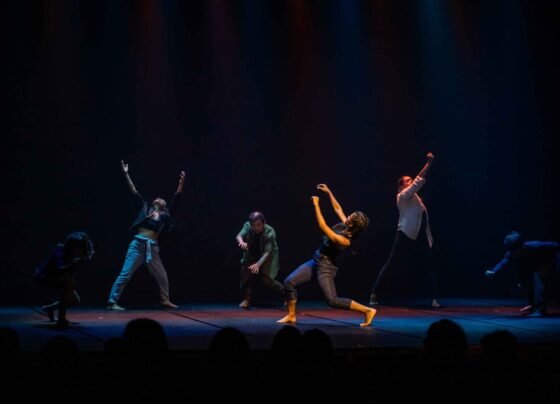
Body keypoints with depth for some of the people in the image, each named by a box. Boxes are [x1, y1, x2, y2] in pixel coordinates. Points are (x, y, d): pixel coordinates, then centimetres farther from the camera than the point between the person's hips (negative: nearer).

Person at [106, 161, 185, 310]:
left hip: (152, 247, 3)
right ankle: (112, 302, -6)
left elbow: (176, 196, 8)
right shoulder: (146, 208, 11)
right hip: (138, 244, -3)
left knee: (162, 276, 9)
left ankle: (165, 301, 27)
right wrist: (126, 174, 6)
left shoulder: (164, 214, 12)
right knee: (125, 274, -6)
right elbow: (134, 191, 9)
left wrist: (182, 181, 1)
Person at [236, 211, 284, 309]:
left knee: (266, 279, -14)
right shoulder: (248, 226, -21)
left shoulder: (270, 232, -31)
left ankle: (285, 291, 12)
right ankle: (246, 299, -3)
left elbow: (267, 252, -37)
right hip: (251, 255, 3)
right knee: (245, 272, -17)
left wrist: (258, 264, -54)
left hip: (267, 257, -3)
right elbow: (239, 236, -36)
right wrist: (241, 242, -60)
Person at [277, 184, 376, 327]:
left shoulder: (344, 240, -27)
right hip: (316, 261, 9)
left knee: (332, 301, -12)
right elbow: (338, 209, 13)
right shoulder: (346, 227, -4)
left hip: (326, 267, -9)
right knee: (289, 282, 1)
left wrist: (316, 205, -23)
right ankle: (291, 316, 12)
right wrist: (328, 192, 10)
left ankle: (367, 310, -2)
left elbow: (322, 226, -29)